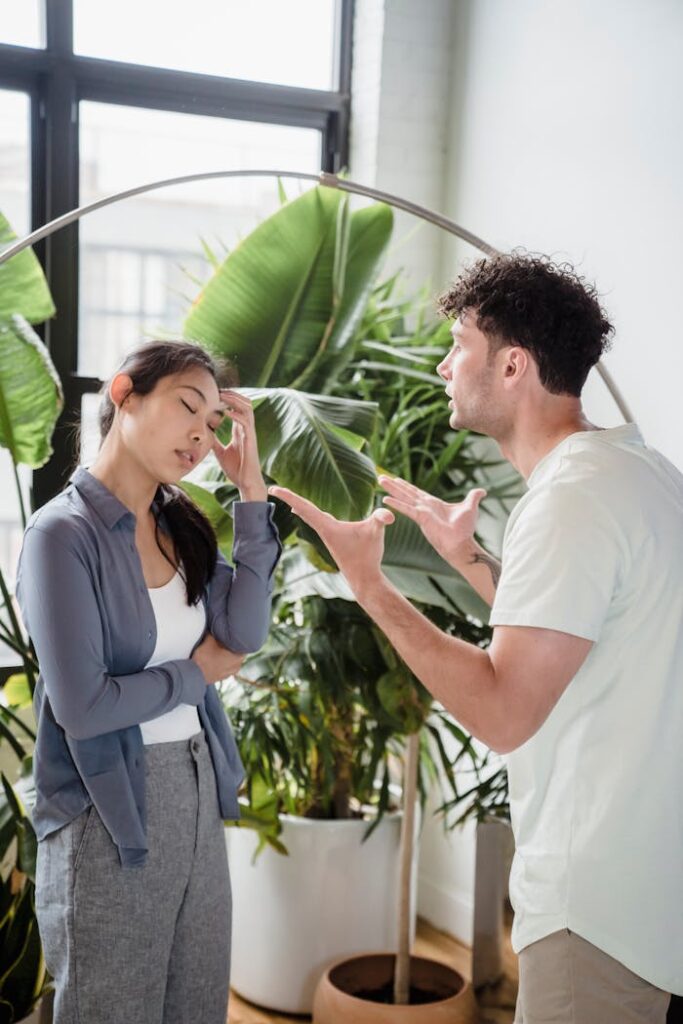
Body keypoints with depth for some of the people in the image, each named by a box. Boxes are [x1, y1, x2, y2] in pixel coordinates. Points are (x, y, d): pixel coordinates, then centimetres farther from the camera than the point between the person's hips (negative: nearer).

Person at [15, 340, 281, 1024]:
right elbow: (81, 705, -20)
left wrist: (251, 491, -7)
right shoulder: (64, 532, -15)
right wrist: (196, 674, -6)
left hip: (197, 793, 7)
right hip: (111, 813, -7)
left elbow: (244, 632, -7)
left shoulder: (180, 528, 7)